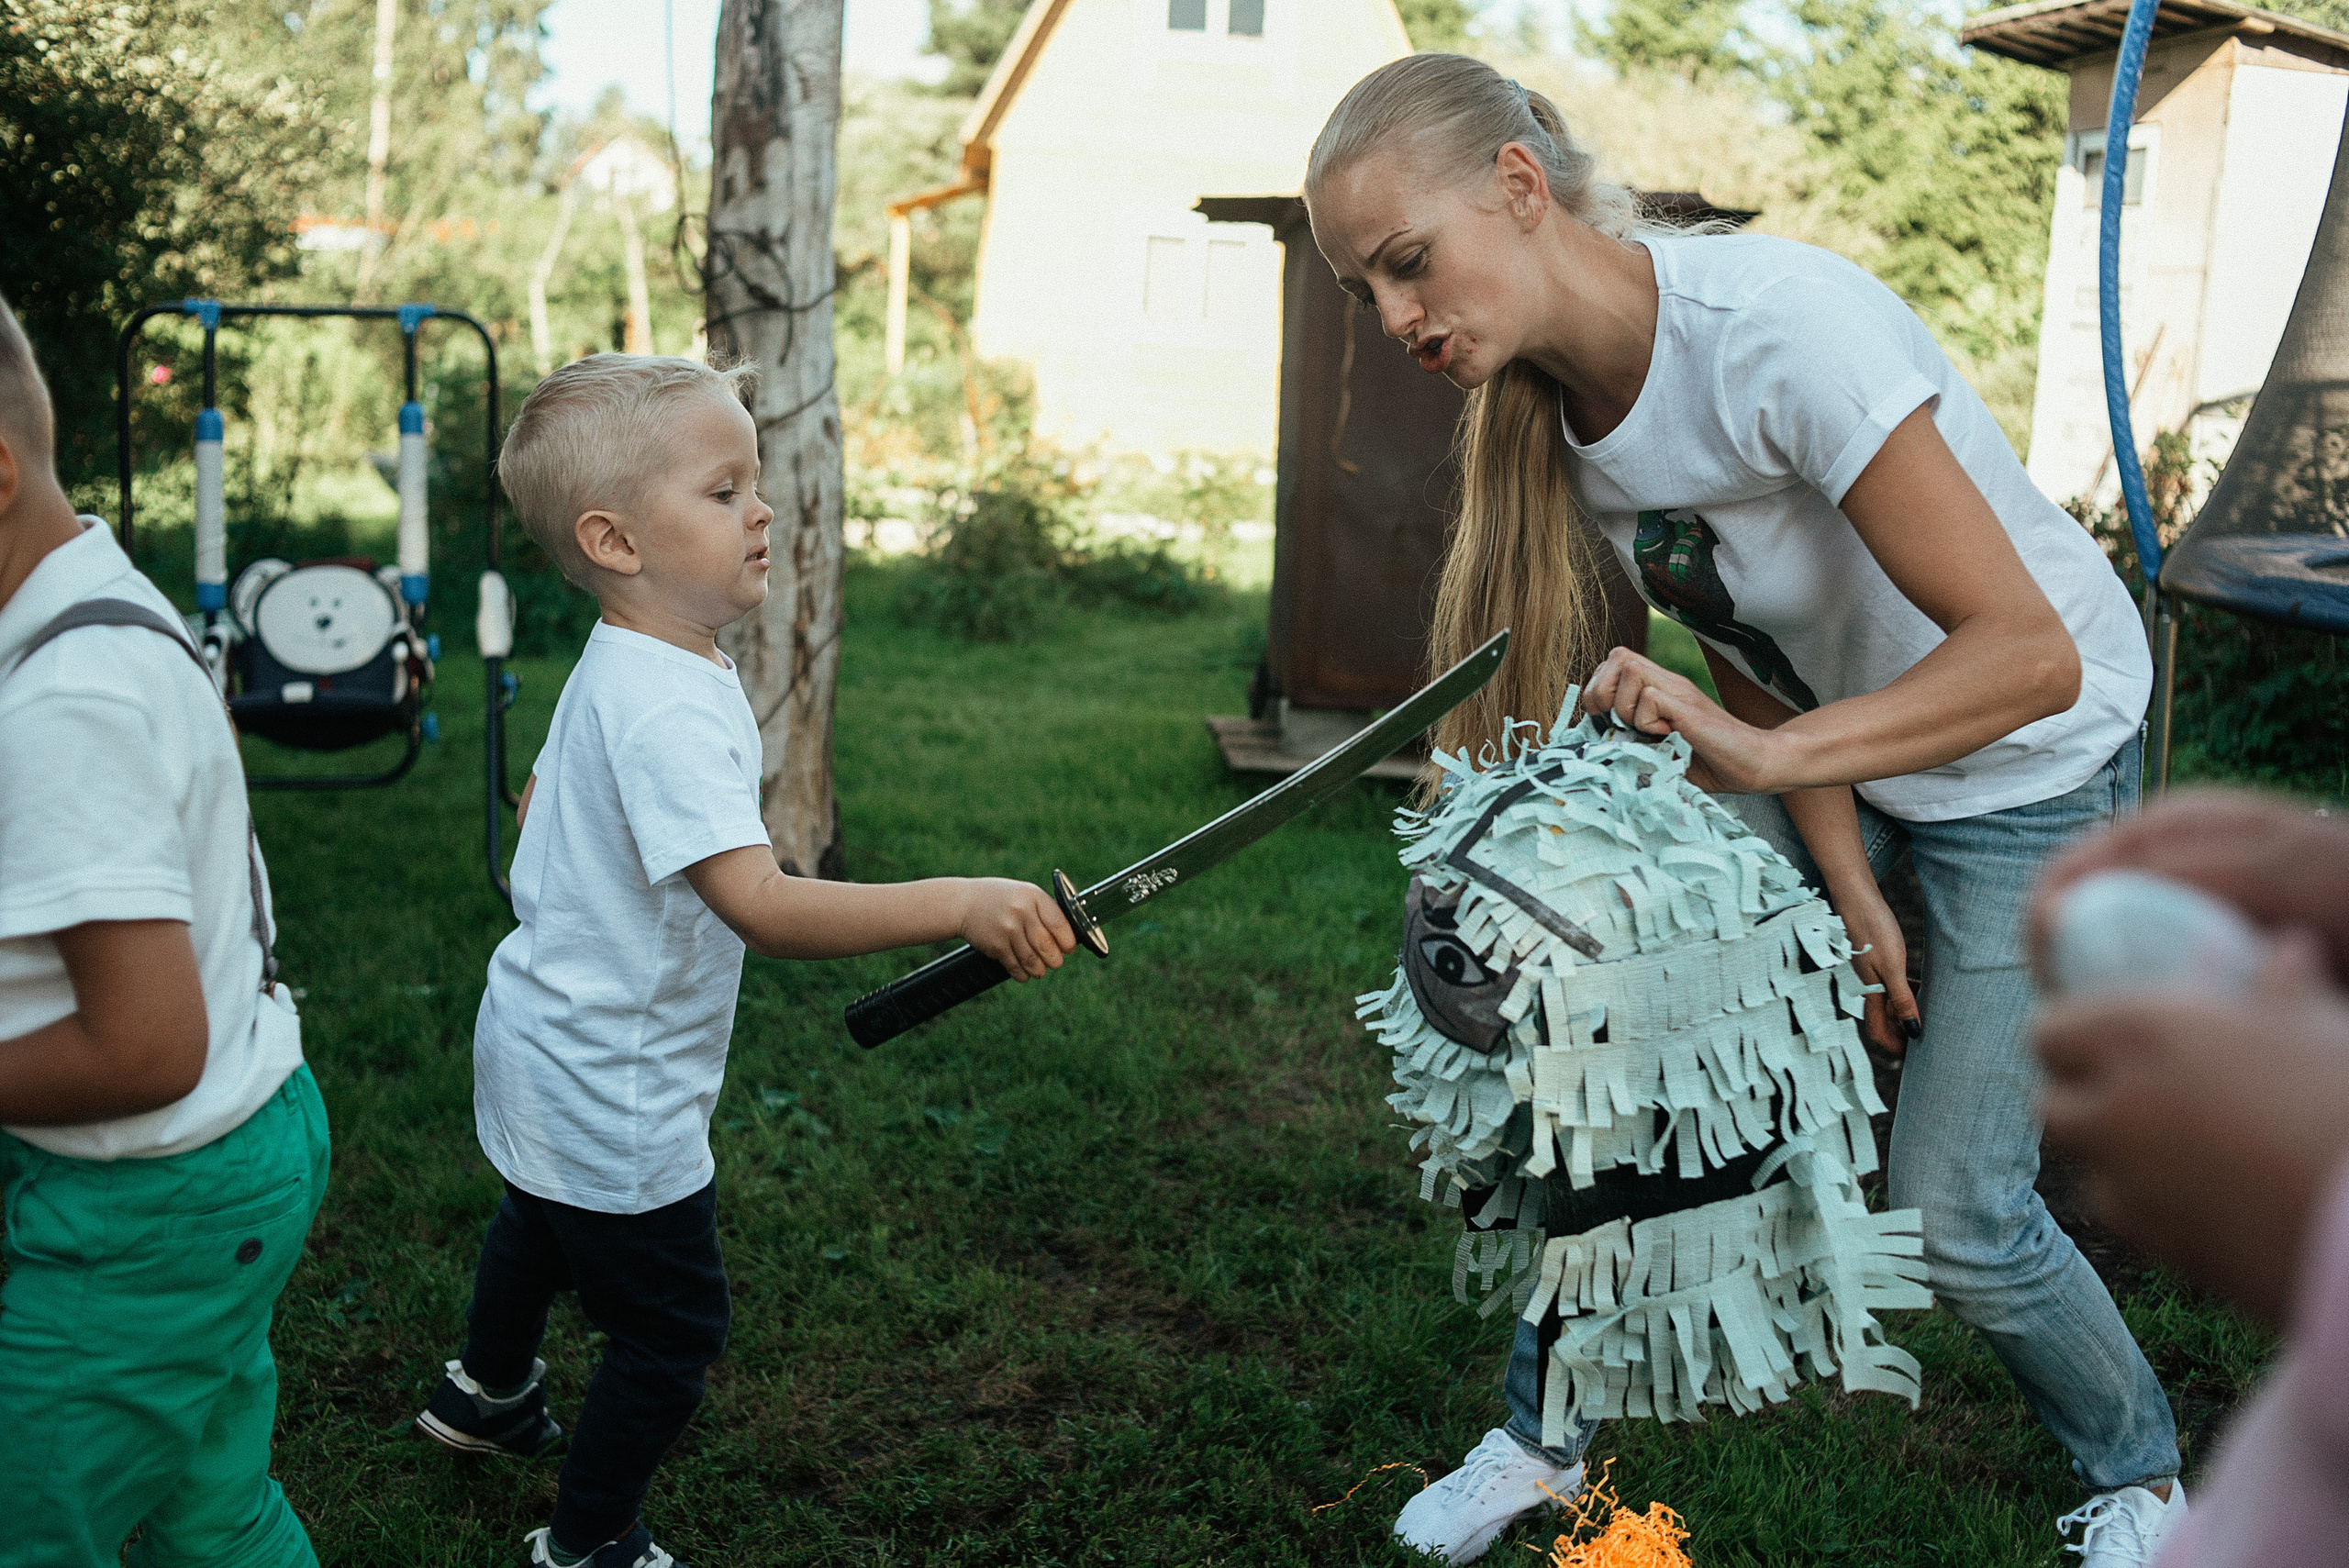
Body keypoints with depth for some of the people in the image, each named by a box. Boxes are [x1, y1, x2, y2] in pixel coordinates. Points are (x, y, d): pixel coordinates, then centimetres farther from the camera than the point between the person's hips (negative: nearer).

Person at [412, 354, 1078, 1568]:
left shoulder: (613, 668, 1)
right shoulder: (672, 708, -32)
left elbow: (538, 805, 17)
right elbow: (765, 909, -42)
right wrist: (957, 905, -48)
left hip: (546, 1045, 11)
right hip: (611, 1093, -11)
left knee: (542, 1222, 35)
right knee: (672, 1330, 5)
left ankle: (488, 1393, 61)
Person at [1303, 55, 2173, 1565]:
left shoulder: (1779, 326, -34)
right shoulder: (1555, 394, -11)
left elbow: (2029, 653, -33)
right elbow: (1747, 663, -4)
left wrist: (1768, 755, -44)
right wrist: (1848, 890, -10)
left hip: (2033, 760, -6)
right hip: (1823, 756, 6)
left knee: (1955, 1211, -4)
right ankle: (1546, 1437, 19)